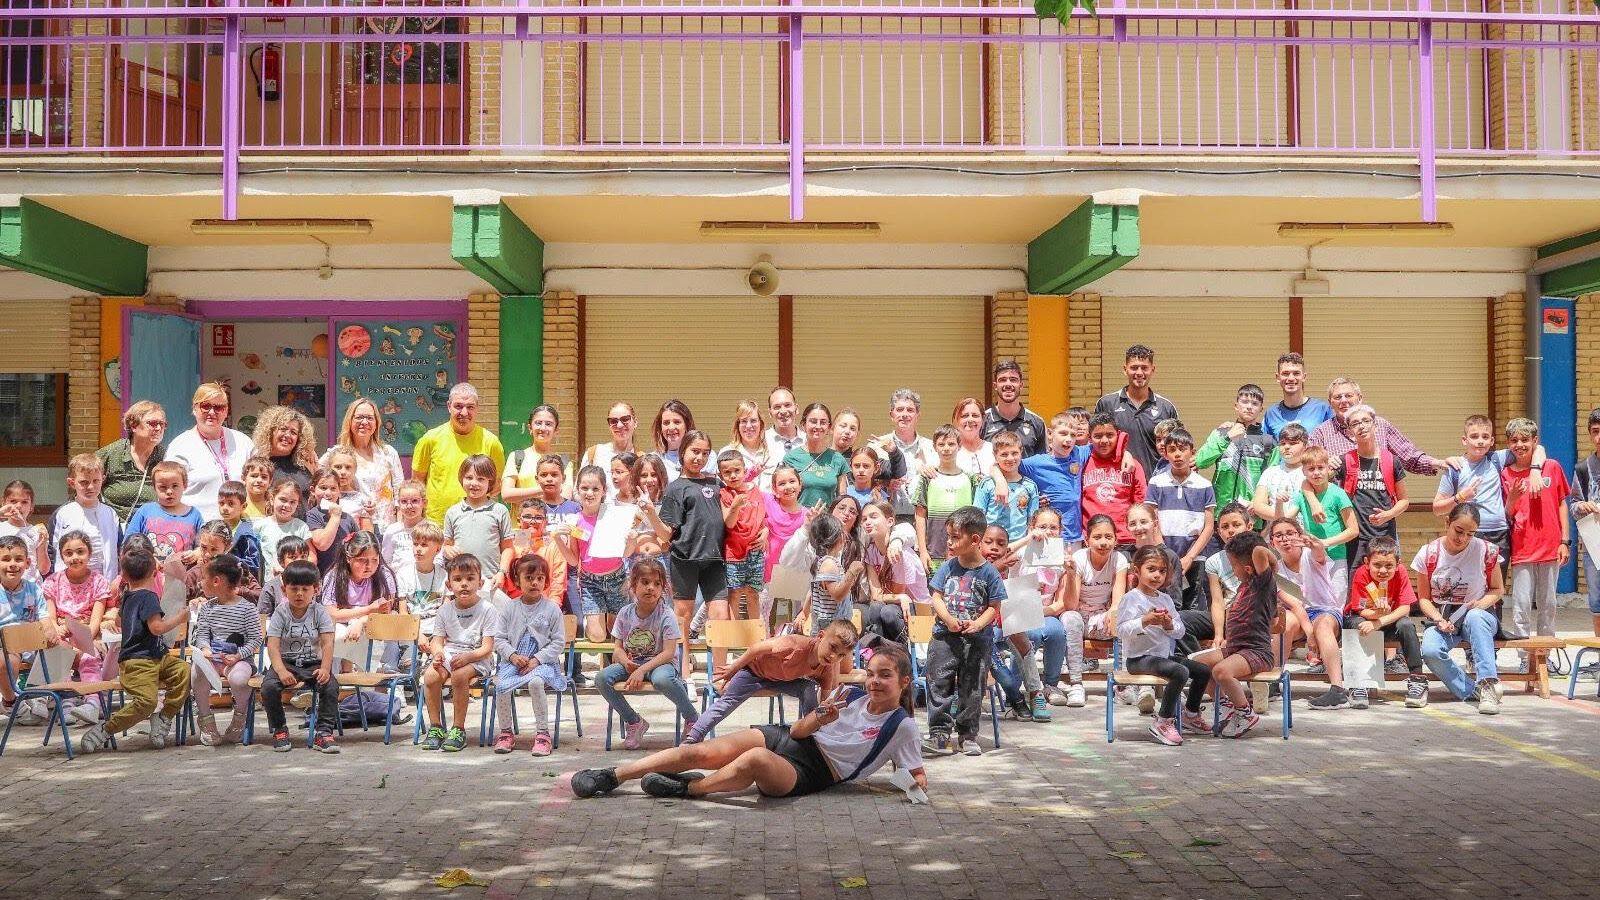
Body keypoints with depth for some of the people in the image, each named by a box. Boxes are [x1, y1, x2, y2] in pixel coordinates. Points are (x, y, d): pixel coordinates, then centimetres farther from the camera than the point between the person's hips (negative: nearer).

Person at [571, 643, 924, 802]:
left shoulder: (901, 726, -3)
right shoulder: (852, 697, 9)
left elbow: (918, 773, 3)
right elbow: (798, 731, 8)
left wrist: (917, 782, -20)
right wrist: (819, 719, -13)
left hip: (810, 774, -5)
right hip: (785, 739, 5)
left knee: (757, 759, -39)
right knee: (703, 752, -17)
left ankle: (688, 789, -17)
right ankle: (611, 777, -11)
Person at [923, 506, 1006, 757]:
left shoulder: (988, 572, -5)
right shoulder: (948, 567, 3)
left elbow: (994, 607, -3)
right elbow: (936, 597, 2)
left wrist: (977, 624, -20)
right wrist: (949, 620, -15)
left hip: (976, 639, -2)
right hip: (945, 636, 2)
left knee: (971, 689, 7)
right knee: (939, 686, -1)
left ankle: (968, 734, 19)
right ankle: (939, 733, 5)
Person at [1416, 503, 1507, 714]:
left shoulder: (1486, 551, -5)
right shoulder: (1428, 554, -4)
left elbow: (1498, 590, 6)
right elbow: (1424, 598, 4)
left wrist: (1481, 604, -15)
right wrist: (1439, 619, -15)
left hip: (1478, 615, -1)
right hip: (1441, 619, 1)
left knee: (1475, 617, -40)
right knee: (1430, 651, -33)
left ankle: (1488, 683, -40)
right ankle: (1473, 690, -23)